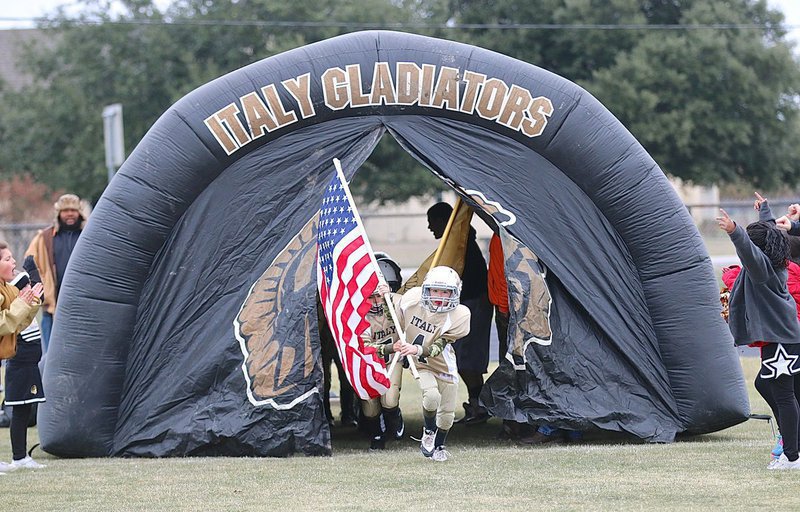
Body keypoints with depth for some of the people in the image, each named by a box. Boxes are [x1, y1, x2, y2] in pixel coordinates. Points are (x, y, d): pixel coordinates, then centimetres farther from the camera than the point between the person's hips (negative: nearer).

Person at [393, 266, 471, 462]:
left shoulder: (459, 315, -23)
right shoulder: (410, 300, -19)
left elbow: (438, 347, -27)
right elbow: (398, 325, 2)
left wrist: (417, 350, -41)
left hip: (444, 365, 1)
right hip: (420, 365, -1)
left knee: (447, 413, 8)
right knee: (432, 396, -27)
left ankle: (439, 446, 37)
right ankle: (429, 431, 1)